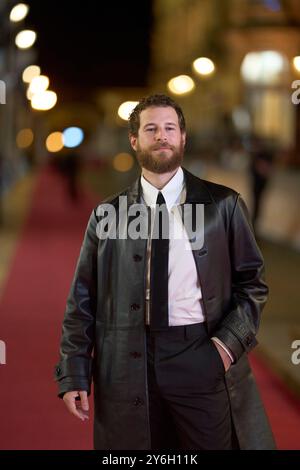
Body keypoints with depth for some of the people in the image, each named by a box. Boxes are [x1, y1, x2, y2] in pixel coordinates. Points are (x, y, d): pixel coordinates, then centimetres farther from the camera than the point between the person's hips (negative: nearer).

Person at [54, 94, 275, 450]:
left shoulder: (223, 205, 5)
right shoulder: (106, 215, 7)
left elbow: (252, 282, 6)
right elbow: (82, 298, 6)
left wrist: (230, 341, -9)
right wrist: (73, 374, -1)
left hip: (204, 359, -1)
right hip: (127, 365, 1)